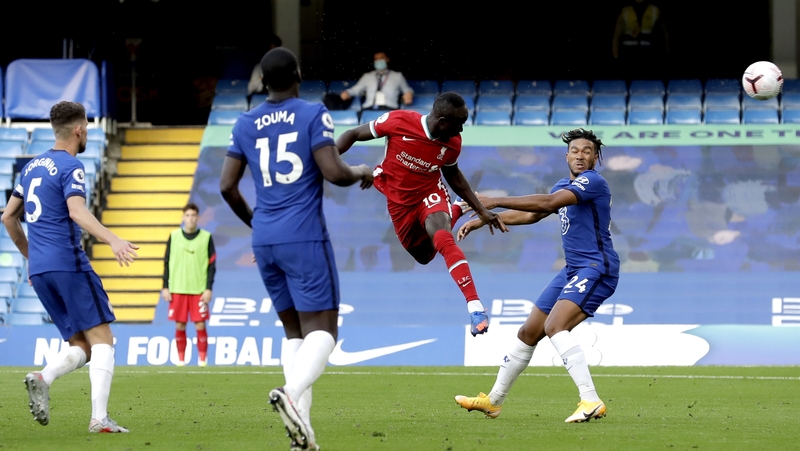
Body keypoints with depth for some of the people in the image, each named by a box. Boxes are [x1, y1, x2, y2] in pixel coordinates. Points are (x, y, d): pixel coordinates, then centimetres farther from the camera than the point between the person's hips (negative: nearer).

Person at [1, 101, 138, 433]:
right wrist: (112, 240, -33)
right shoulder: (70, 166, -5)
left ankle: (43, 378, -19)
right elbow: (77, 211, -22)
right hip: (68, 264, -8)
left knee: (82, 346, 9)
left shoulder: (32, 166, 19)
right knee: (102, 340, -7)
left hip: (38, 270, 8)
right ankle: (99, 418, -20)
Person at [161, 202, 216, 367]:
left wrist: (208, 288, -5)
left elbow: (211, 265, 2)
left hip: (199, 290, -1)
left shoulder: (206, 237, 2)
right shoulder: (174, 237, 5)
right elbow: (167, 263, 8)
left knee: (200, 325, -5)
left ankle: (202, 358, 3)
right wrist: (165, 287, 3)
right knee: (180, 325, 1)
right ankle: (181, 358, 9)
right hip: (178, 289, 1)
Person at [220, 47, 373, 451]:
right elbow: (333, 173, -14)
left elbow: (227, 186, 11)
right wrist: (361, 173, 8)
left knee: (294, 331, 13)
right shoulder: (313, 115, -5)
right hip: (304, 237, -5)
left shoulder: (245, 124, 9)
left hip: (265, 240, 5)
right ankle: (292, 392, -32)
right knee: (322, 330, -3)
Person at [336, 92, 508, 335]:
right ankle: (456, 210, 44)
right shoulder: (398, 121, -28)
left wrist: (482, 211, 4)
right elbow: (353, 135, -15)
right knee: (424, 256, 15)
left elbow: (453, 175, 4)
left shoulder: (453, 142, -18)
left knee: (442, 239, -31)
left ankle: (475, 306, -34)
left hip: (430, 194, -1)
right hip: (399, 200, 1)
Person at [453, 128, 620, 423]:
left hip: (596, 269, -10)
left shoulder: (593, 182, -13)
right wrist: (485, 220, 24)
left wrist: (496, 202, -27)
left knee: (554, 326, -29)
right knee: (528, 333, 14)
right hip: (573, 271, 10)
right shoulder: (563, 186, 16)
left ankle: (591, 401, -34)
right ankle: (493, 401, 29)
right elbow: (531, 215, 29)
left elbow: (547, 203, -26)